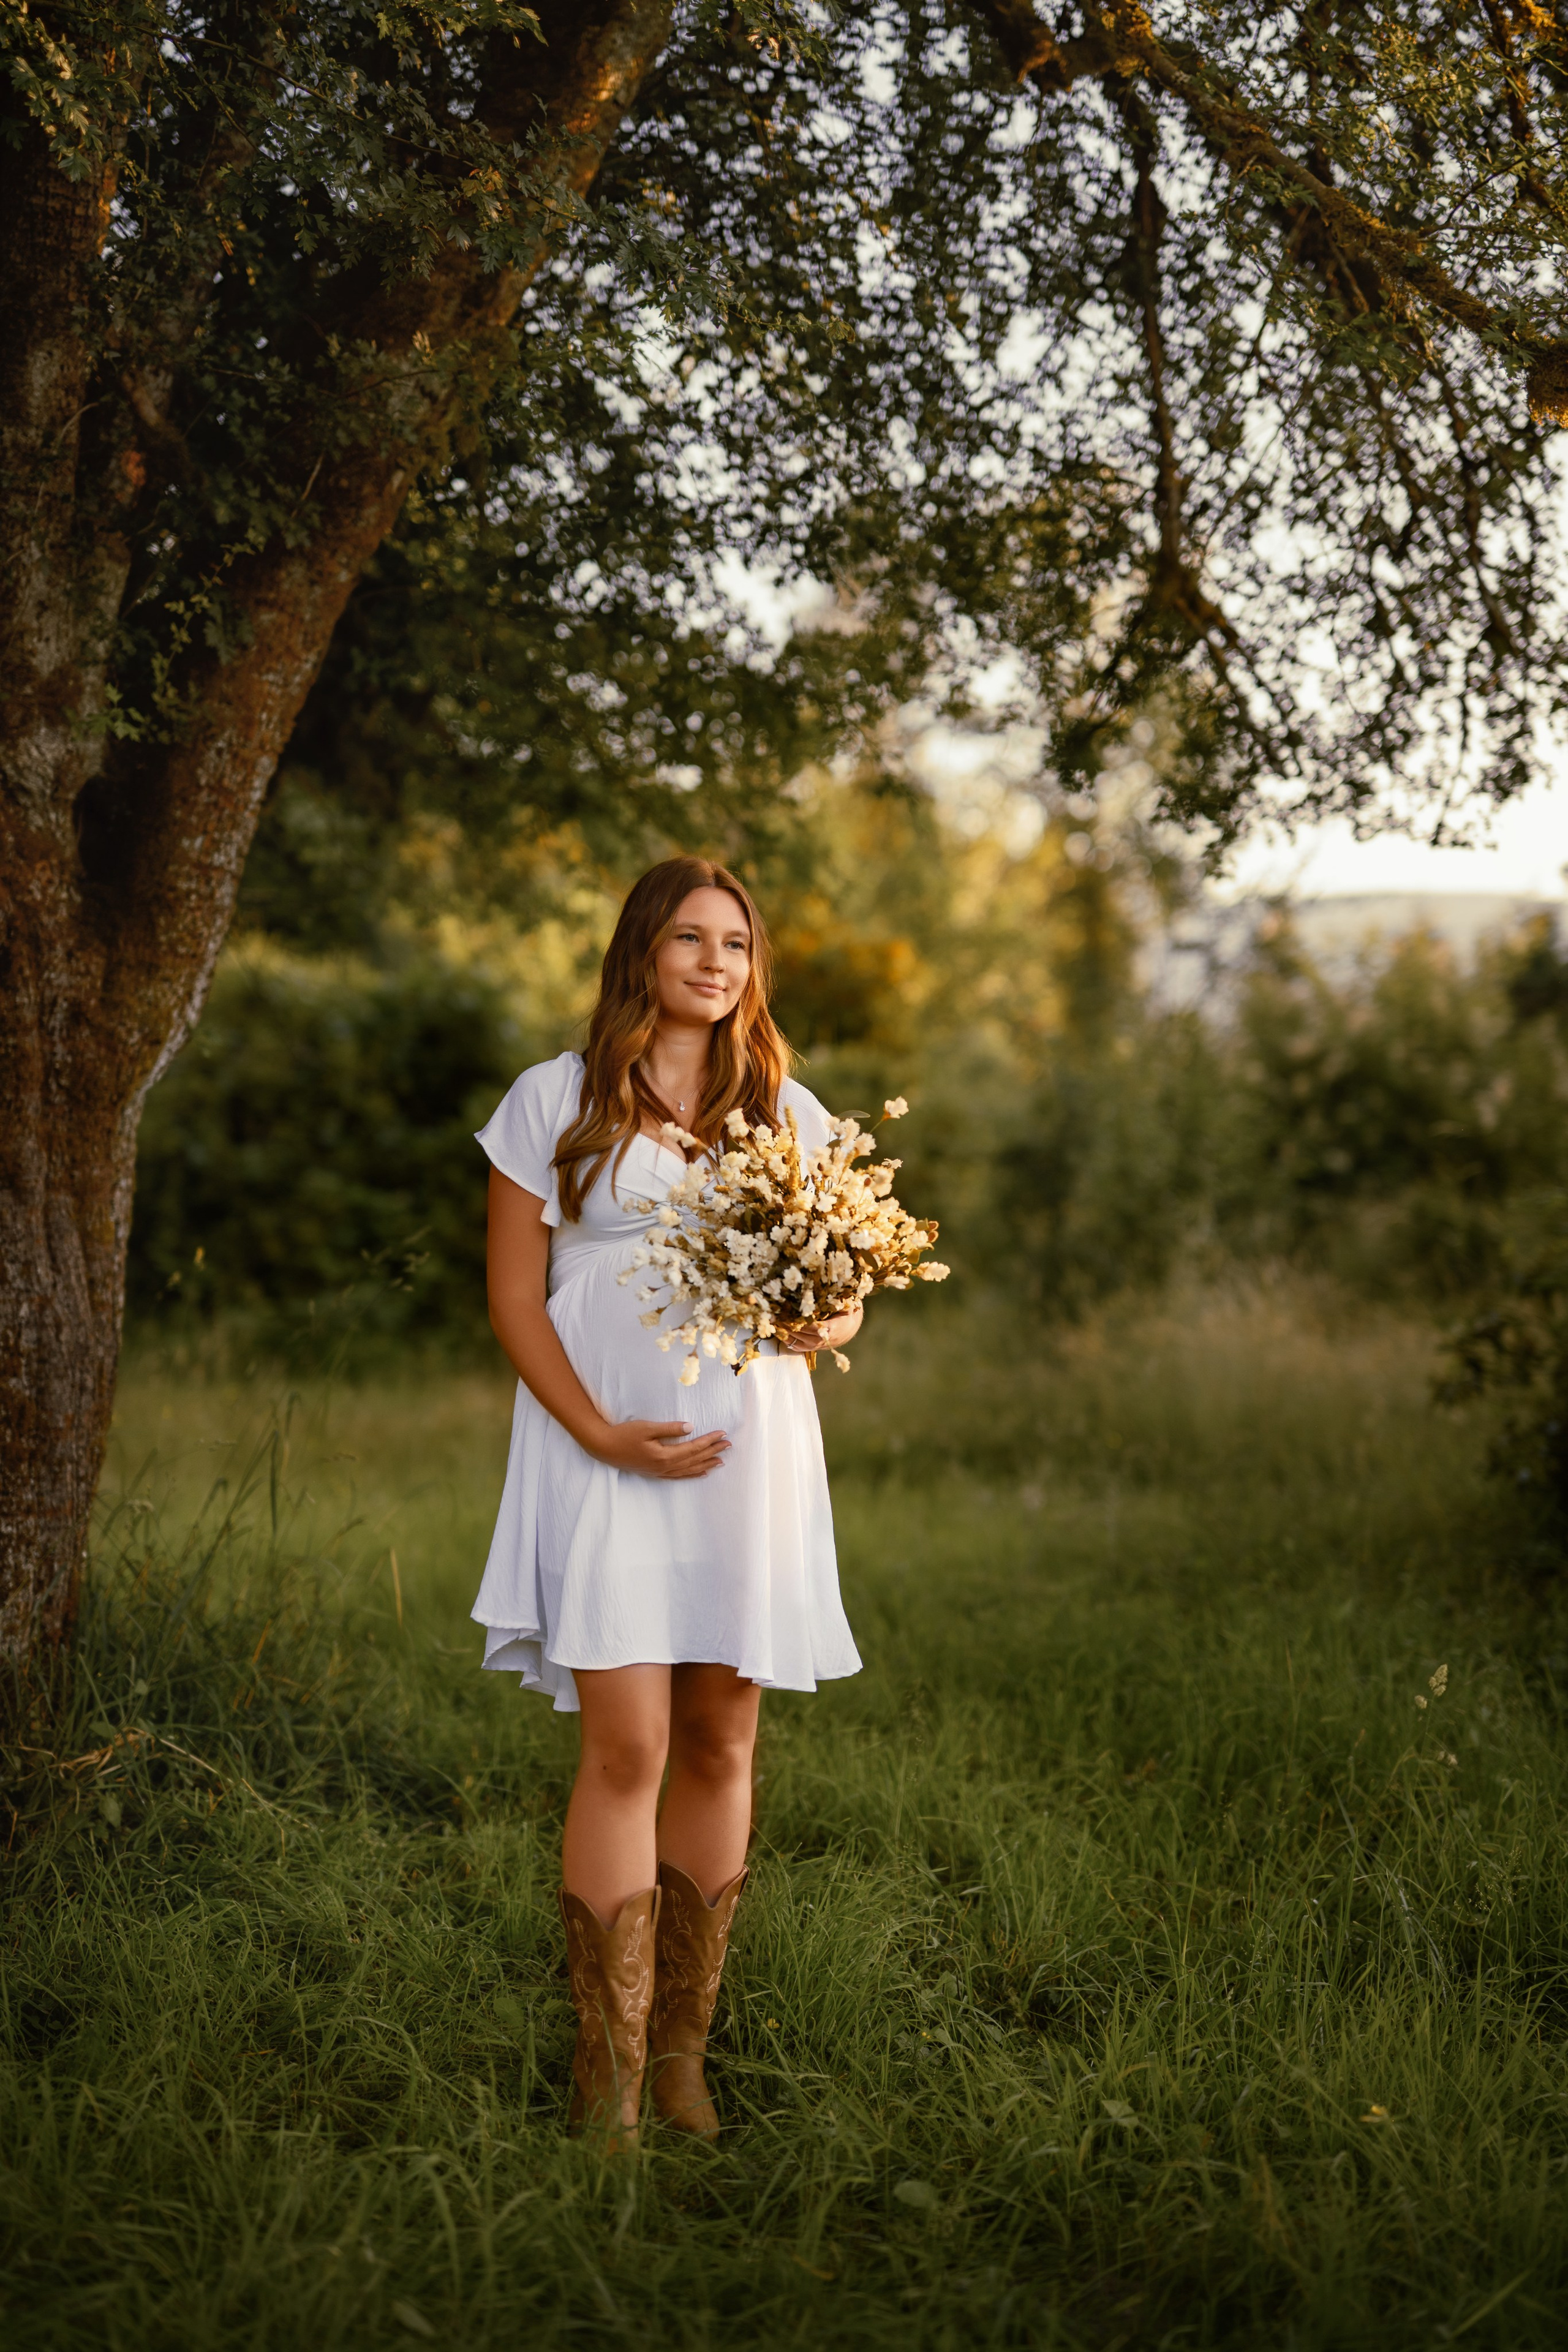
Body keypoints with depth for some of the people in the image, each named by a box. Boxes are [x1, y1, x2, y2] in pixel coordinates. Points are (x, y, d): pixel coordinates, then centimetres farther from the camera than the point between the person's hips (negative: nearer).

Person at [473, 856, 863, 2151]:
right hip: (608, 1456, -3)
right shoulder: (554, 1102, 4)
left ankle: (683, 2043, 17)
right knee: (627, 1747, -11)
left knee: (722, 1745, 5)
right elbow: (515, 1298, 1)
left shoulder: (790, 1114, 12)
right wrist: (599, 1431, -12)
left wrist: (820, 1326, -12)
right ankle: (609, 2074, -4)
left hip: (751, 1454, 3)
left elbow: (846, 1299, 13)